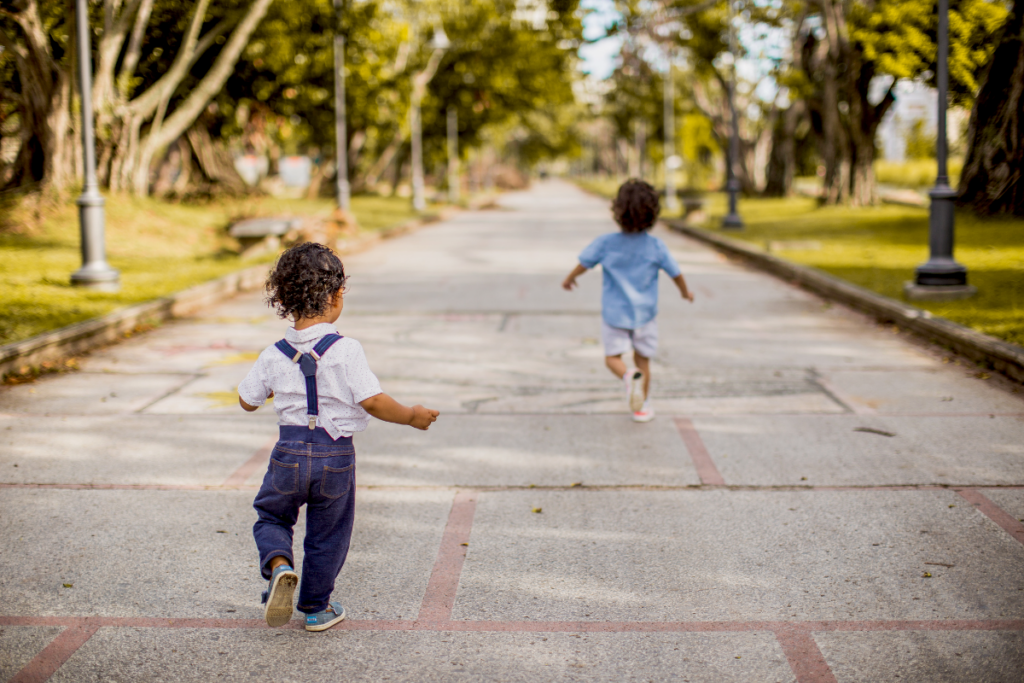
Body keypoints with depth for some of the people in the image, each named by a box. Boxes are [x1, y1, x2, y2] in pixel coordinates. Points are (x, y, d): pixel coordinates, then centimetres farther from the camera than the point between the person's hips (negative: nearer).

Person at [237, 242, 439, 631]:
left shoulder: (274, 355, -2)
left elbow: (247, 401, 9)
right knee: (327, 535, 15)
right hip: (335, 454, -2)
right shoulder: (346, 350, -15)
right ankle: (317, 608, 26)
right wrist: (411, 417, -2)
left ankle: (278, 564, -7)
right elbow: (373, 401, -17)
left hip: (290, 452, 2)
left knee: (271, 516, 22)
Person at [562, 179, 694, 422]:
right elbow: (675, 273, 0)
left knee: (613, 357, 8)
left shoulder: (605, 243, -13)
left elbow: (583, 264, -2)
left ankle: (629, 376, -23)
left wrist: (569, 280, 19)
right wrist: (685, 292, 21)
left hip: (614, 313, -1)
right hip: (644, 313, 1)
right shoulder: (656, 247, -11)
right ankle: (642, 406, 18)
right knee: (643, 359, 14)